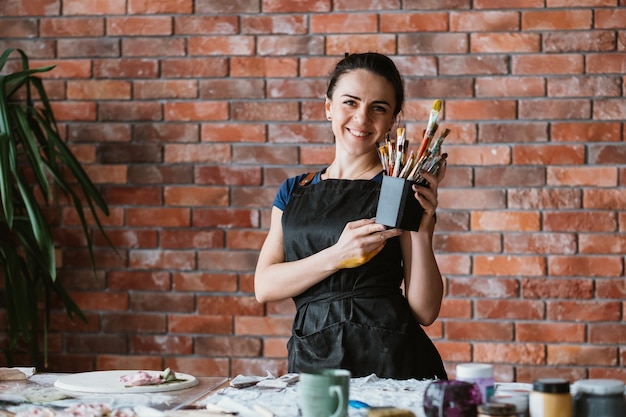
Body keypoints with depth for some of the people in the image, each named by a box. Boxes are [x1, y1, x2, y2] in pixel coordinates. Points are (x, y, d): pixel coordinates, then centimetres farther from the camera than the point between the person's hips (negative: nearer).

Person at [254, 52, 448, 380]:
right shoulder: (294, 191, 16)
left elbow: (425, 312, 0)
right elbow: (264, 287, 3)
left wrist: (422, 232, -14)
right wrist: (336, 257, -10)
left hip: (390, 362, -2)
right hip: (311, 361, 3)